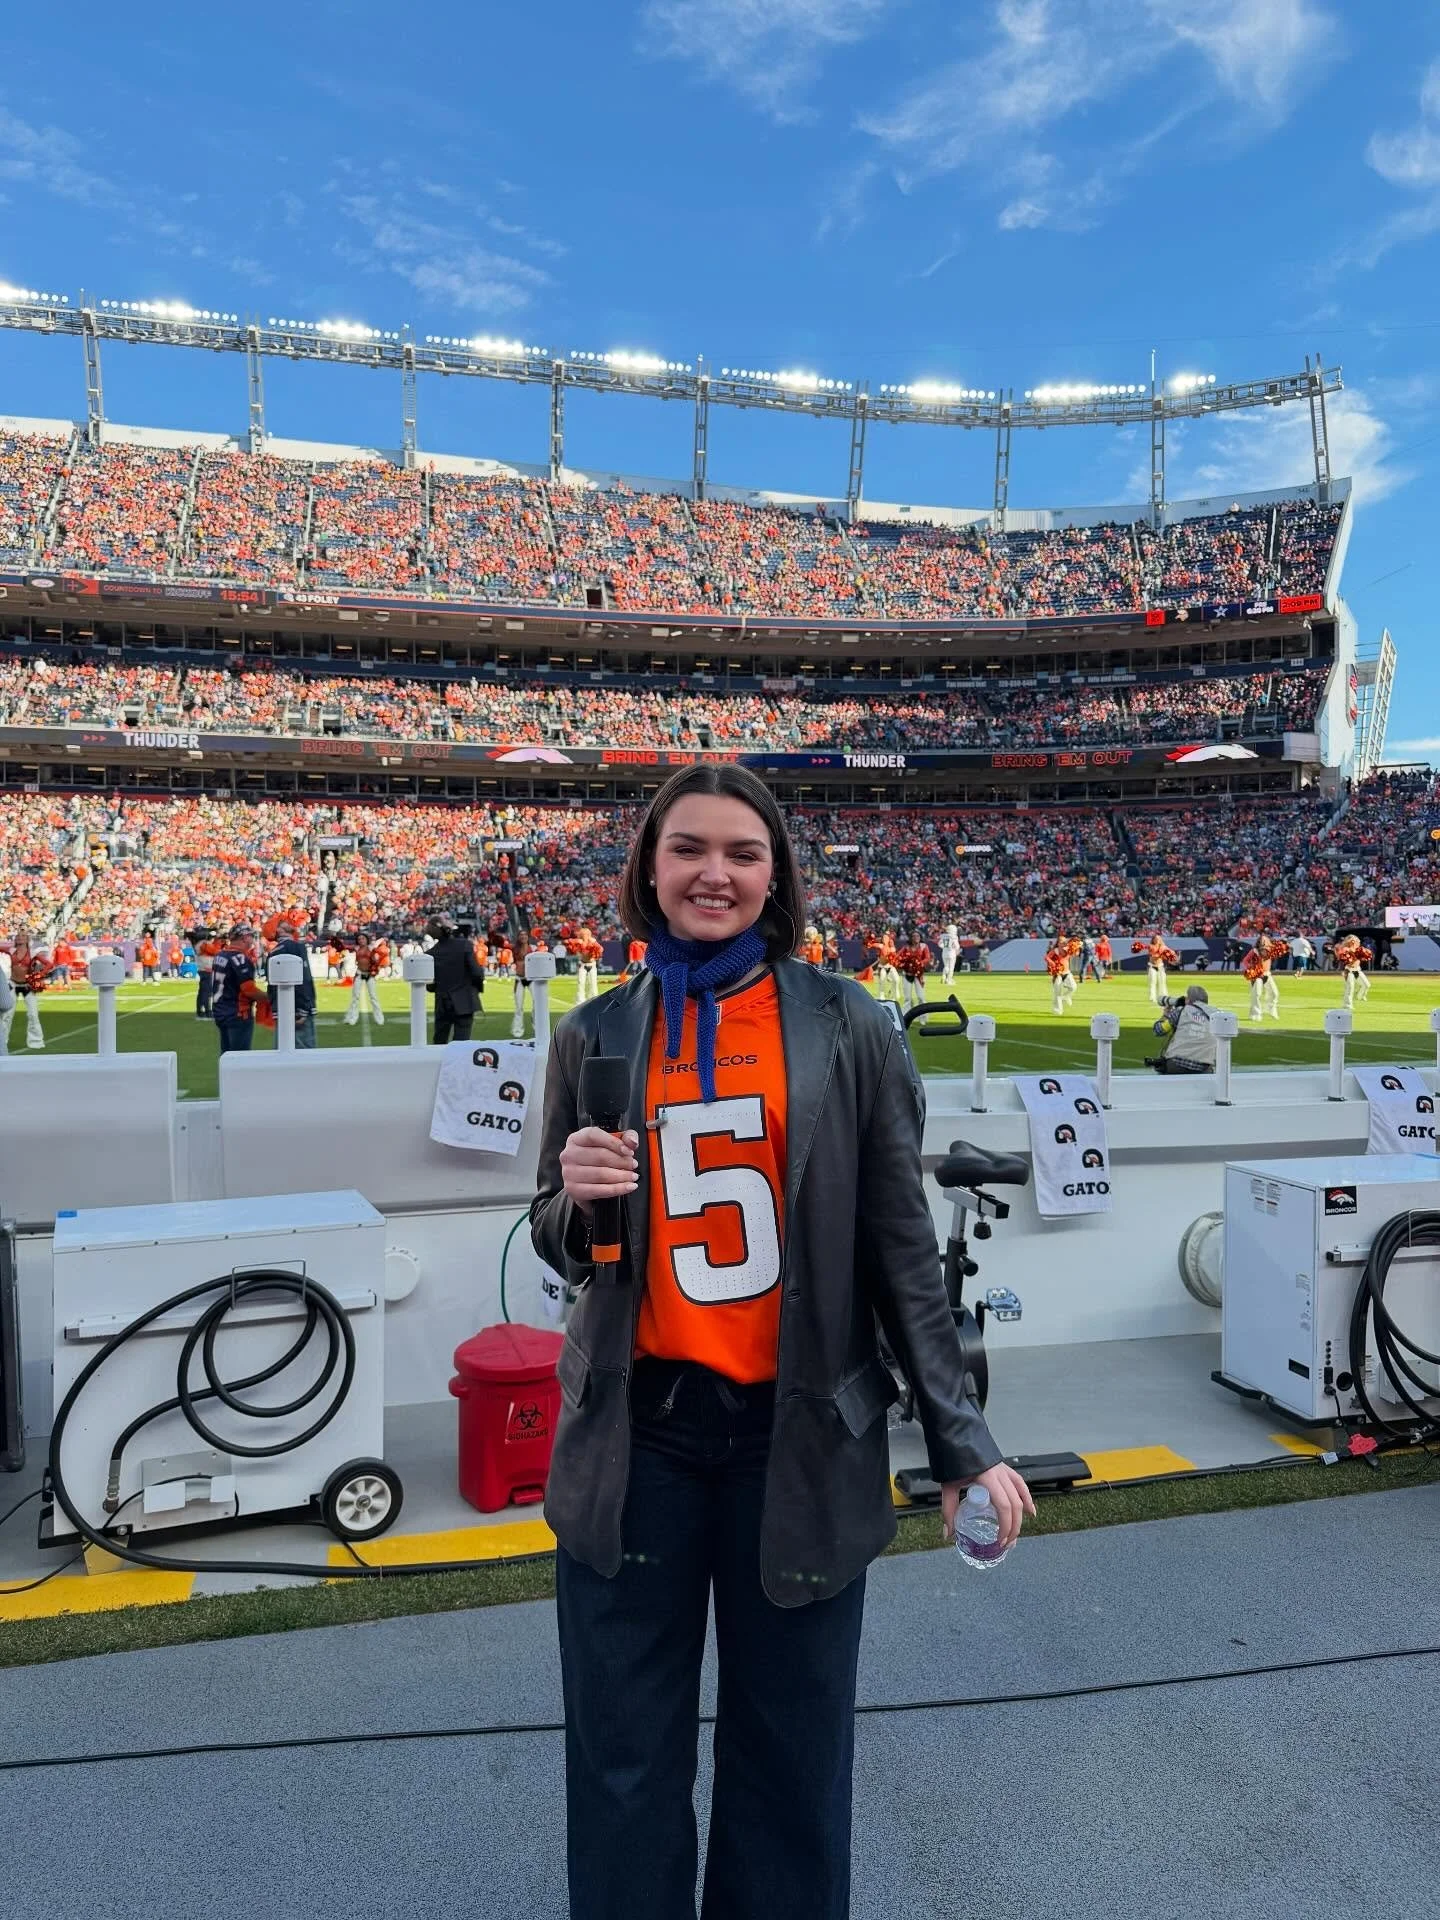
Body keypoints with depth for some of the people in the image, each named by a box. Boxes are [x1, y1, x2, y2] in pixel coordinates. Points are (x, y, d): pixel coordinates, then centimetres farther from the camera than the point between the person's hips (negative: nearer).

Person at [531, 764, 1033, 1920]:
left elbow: (903, 1250, -1)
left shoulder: (852, 1030, -4)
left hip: (802, 1434, -1)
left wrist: (962, 1442, -3)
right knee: (625, 1761, 13)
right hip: (634, 1435, 2)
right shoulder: (594, 1036, 2)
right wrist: (577, 1201, -12)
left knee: (792, 1755, 15)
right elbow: (559, 1244, 11)